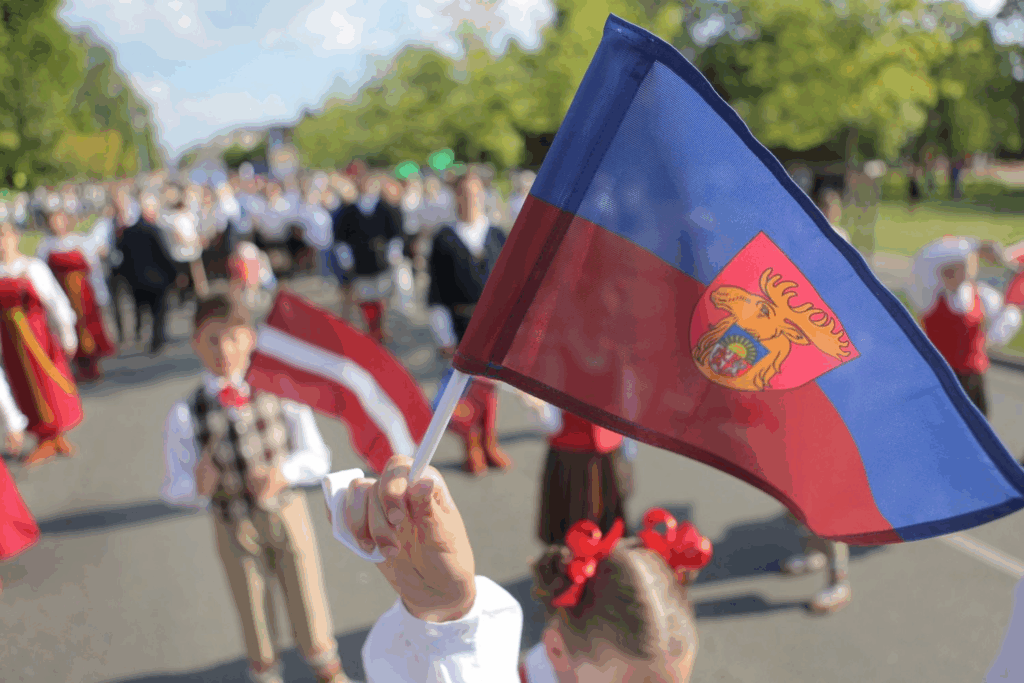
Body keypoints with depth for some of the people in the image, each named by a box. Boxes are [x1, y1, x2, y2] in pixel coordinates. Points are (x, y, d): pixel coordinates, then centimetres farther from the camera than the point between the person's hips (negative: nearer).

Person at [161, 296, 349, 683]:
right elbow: (173, 488, -8)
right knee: (254, 618, 18)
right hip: (234, 529, 0)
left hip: (287, 515, 0)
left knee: (309, 609, 13)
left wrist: (282, 474, -26)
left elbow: (316, 456, -8)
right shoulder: (185, 416, -10)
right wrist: (198, 485, -30)